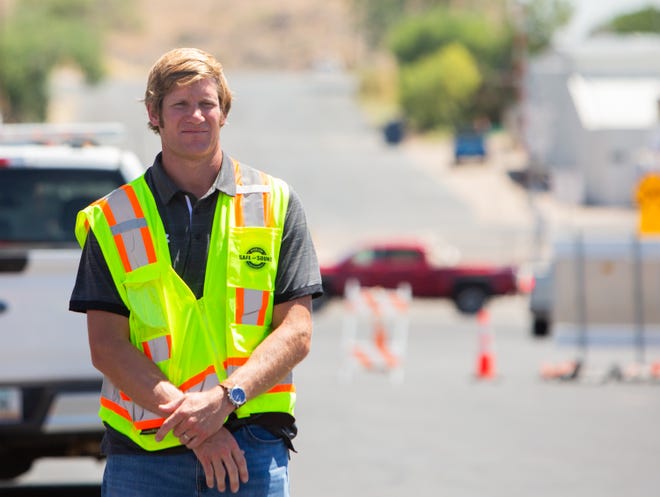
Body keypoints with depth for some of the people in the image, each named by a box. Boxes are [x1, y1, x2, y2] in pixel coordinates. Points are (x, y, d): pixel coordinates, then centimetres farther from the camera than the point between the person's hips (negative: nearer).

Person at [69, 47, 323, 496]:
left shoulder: (274, 203, 9)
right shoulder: (112, 219, 8)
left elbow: (296, 333, 3)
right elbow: (106, 345, 0)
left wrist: (225, 398, -14)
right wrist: (187, 417, -13)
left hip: (252, 446, 0)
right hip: (144, 451, 0)